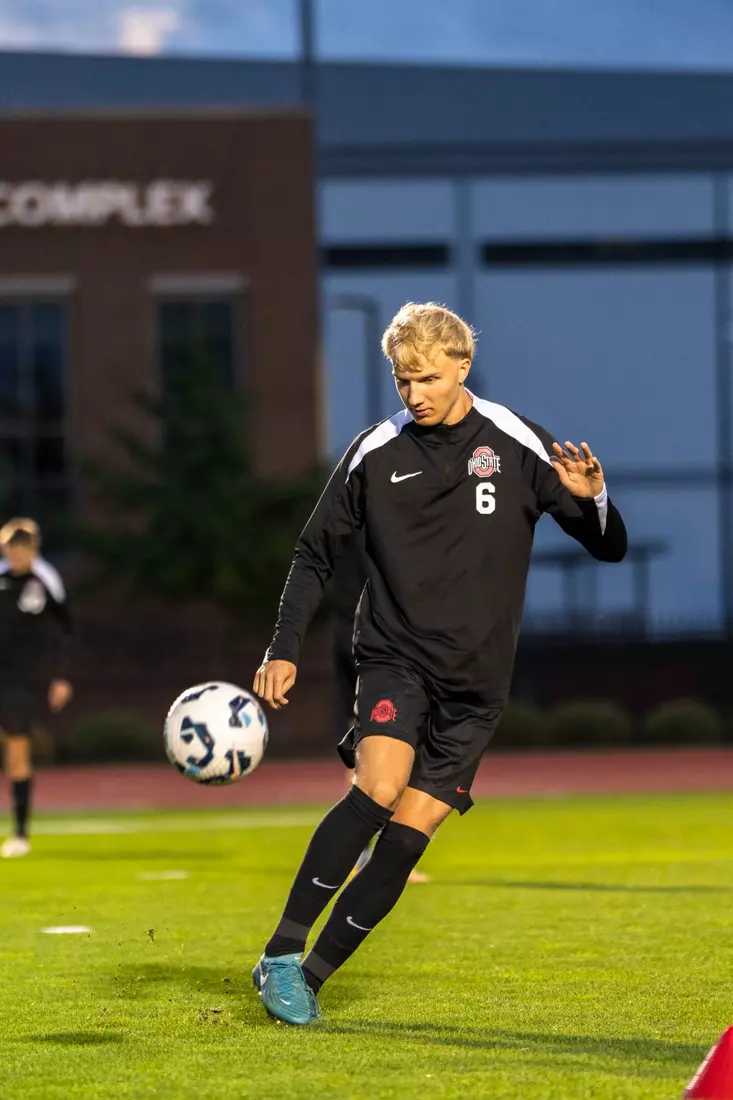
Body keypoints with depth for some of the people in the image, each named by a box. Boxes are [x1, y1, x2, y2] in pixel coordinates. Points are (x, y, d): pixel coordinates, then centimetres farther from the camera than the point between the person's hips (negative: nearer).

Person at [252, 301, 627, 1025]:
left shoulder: (518, 448, -1)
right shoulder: (375, 454, 1)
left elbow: (609, 548, 2)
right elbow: (315, 555, 11)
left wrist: (592, 498, -19)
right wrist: (283, 650, 1)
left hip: (475, 681, 1)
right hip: (394, 657, -1)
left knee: (409, 832, -7)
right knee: (379, 786, -26)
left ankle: (312, 976, 4)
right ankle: (282, 951, -21)